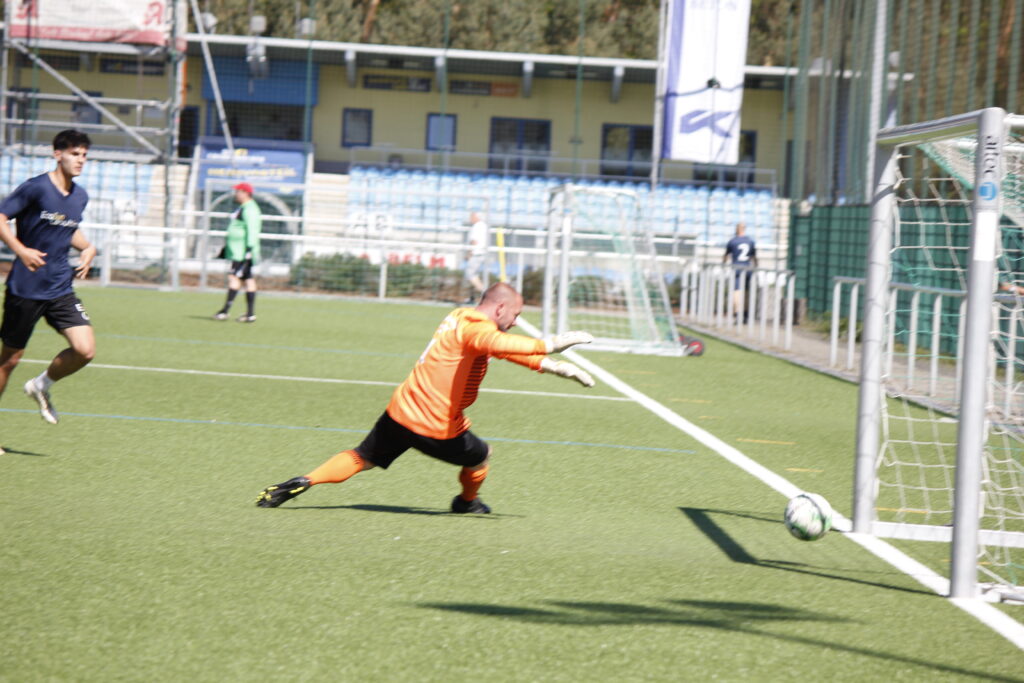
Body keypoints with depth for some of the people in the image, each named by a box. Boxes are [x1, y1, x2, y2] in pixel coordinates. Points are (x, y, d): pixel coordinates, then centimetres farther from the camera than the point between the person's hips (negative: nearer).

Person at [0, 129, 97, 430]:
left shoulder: (80, 196, 9)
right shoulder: (36, 188, -11)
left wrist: (87, 248, 8)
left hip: (61, 290, 5)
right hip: (25, 289, -5)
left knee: (85, 350, -12)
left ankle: (41, 386, 15)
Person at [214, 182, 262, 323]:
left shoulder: (249, 209, -13)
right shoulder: (243, 208, 20)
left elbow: (252, 230, -21)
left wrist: (249, 249, -26)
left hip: (243, 251, -11)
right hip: (238, 251, 11)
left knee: (234, 277, -14)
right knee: (248, 279, 7)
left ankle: (225, 310, -18)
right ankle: (250, 314, 5)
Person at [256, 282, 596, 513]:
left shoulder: (462, 317, 16)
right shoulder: (476, 327, -16)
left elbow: (503, 348, 26)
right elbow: (495, 344, -41)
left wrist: (549, 364, 22)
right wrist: (549, 345, -42)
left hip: (400, 411, 8)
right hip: (435, 427, -8)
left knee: (360, 459, 15)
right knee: (480, 456, 18)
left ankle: (302, 483, 0)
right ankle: (467, 502, 44)